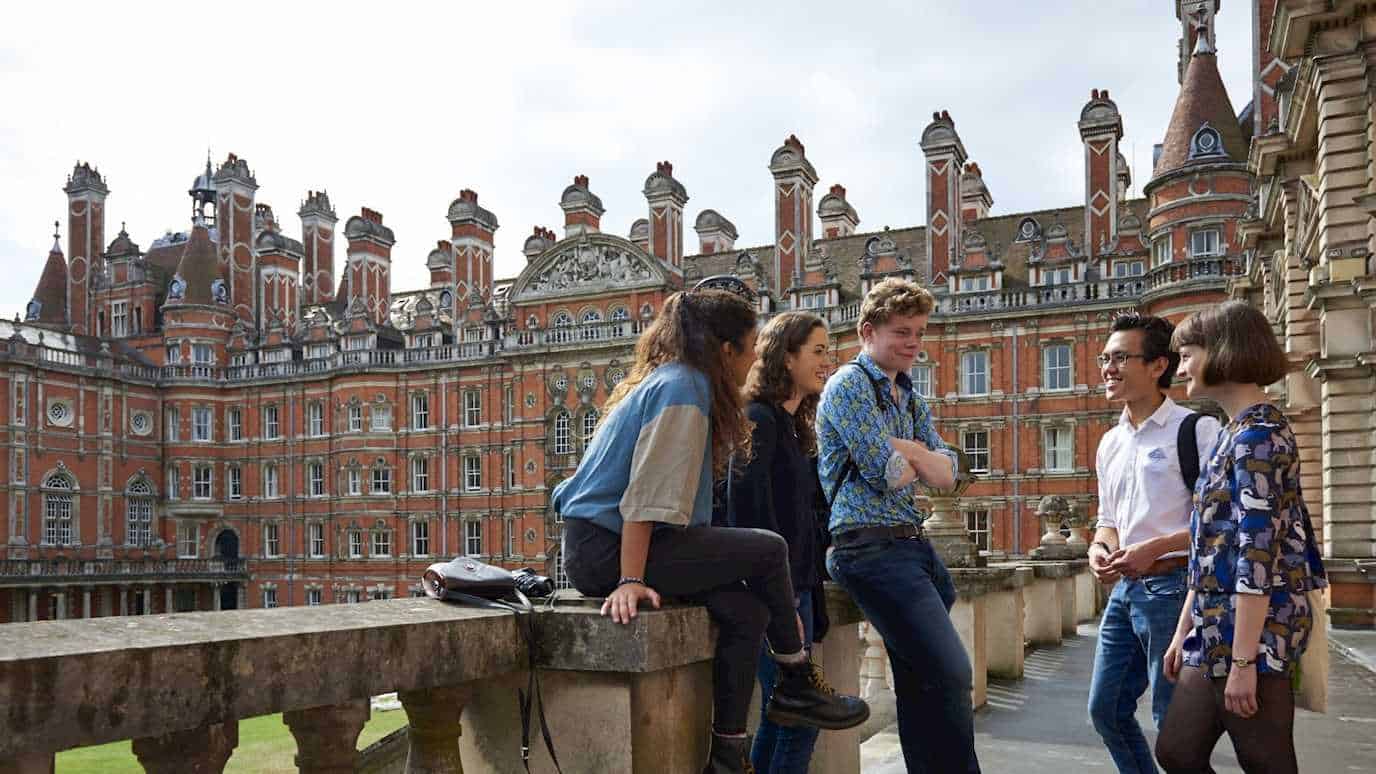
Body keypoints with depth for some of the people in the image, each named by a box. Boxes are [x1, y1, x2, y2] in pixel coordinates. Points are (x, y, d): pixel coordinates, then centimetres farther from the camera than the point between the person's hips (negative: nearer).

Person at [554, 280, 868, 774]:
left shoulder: (673, 381, 16)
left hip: (596, 547, 9)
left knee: (745, 611, -2)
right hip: (606, 548, -9)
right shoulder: (682, 390, -14)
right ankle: (797, 686, 11)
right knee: (768, 550, -7)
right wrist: (630, 581, -25)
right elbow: (647, 495, -21)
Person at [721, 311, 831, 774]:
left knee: (780, 719, 12)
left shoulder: (791, 425, 18)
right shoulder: (758, 420, -12)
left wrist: (804, 592, 14)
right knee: (798, 719, -7)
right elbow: (751, 515, -18)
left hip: (794, 586, 9)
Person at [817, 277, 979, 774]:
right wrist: (916, 463, 6)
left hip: (914, 546, 9)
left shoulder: (912, 400, 20)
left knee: (920, 682, 15)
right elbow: (889, 474, -15)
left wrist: (905, 450, -7)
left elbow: (946, 476, 9)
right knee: (951, 674, -16)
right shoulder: (849, 385, -6)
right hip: (872, 548, -9)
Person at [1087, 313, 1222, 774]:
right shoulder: (1111, 443, 14)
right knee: (1105, 708, 13)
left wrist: (1155, 548, -21)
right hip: (1125, 589, 8)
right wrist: (1100, 548, 1)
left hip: (1171, 586, -8)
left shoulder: (1194, 430, -9)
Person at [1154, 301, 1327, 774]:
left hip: (1249, 638, -9)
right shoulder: (1238, 433, 15)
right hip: (1216, 637, 9)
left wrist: (1243, 660, -21)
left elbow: (1259, 555, -20)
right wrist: (1184, 633, 19)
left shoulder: (1257, 434, -14)